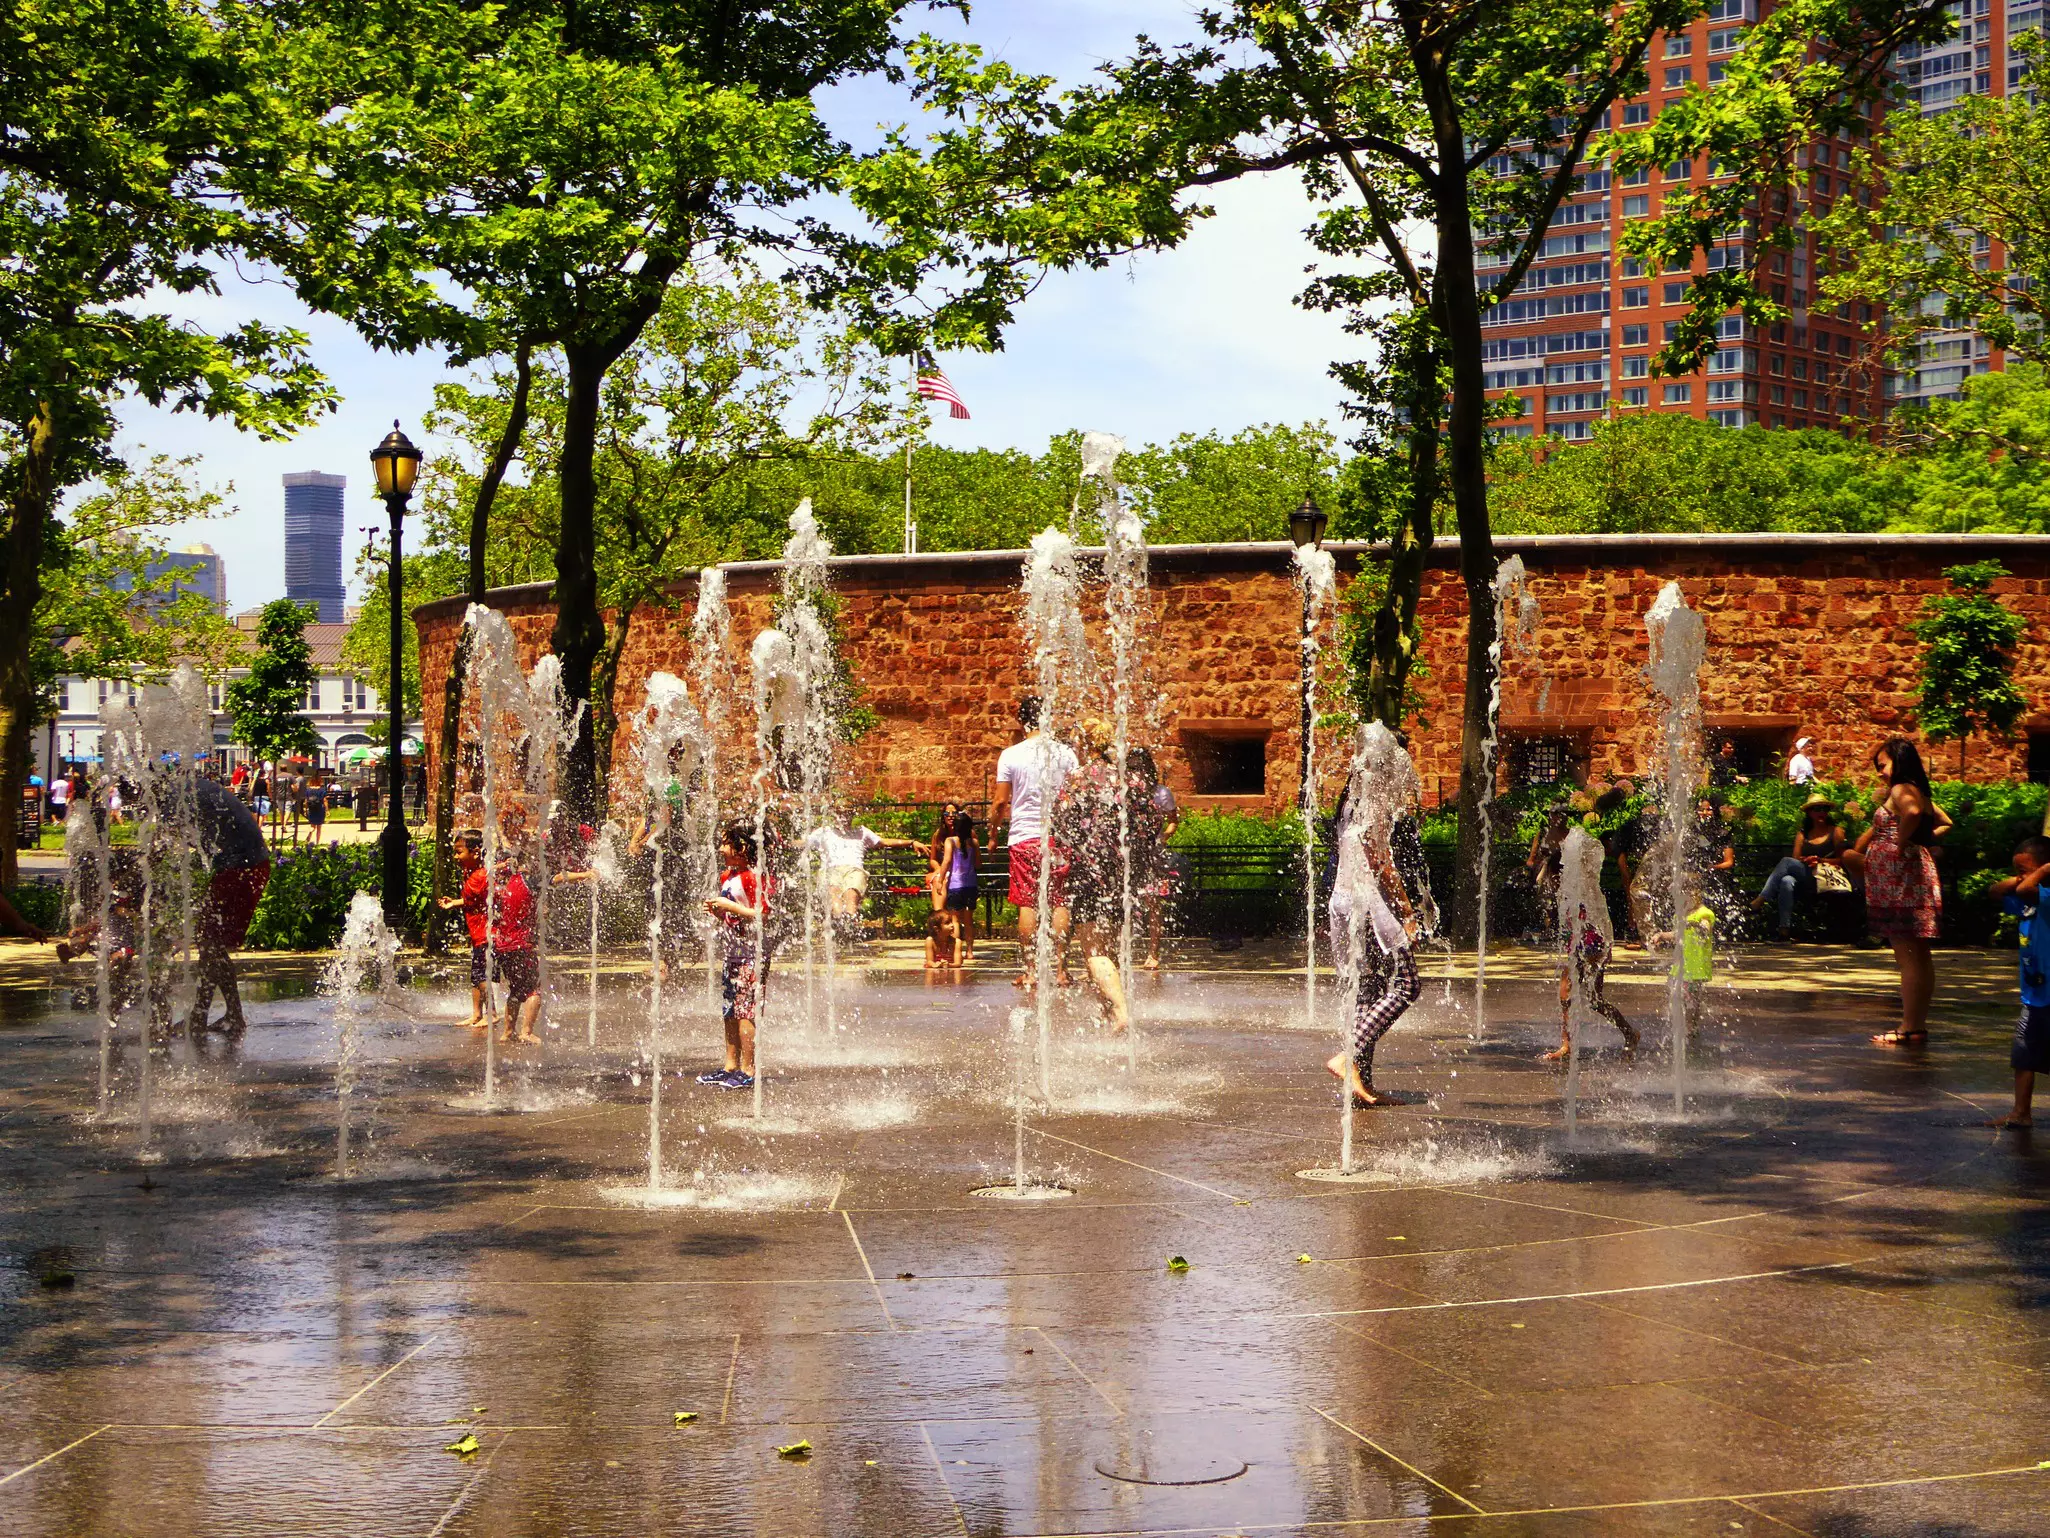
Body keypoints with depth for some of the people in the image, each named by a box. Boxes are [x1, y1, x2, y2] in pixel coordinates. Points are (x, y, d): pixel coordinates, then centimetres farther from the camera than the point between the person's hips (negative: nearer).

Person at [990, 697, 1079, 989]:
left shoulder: (1010, 755, -2)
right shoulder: (1065, 753, 1)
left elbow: (1001, 802, -2)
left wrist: (992, 834, 11)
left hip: (1023, 836, -1)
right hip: (1059, 836, 1)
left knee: (1028, 904, 2)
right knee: (1060, 903, 5)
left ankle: (1029, 972, 1)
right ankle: (1060, 969, 3)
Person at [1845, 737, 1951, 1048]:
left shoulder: (1900, 790, -11)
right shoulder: (1921, 793, 18)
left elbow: (1912, 812, -33)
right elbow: (1945, 823, 29)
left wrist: (1900, 843, -20)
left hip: (1901, 877, -10)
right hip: (1916, 872, 10)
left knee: (1908, 956, -8)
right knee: (1918, 956, 13)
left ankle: (1910, 1028, -7)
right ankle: (1918, 1024, 19)